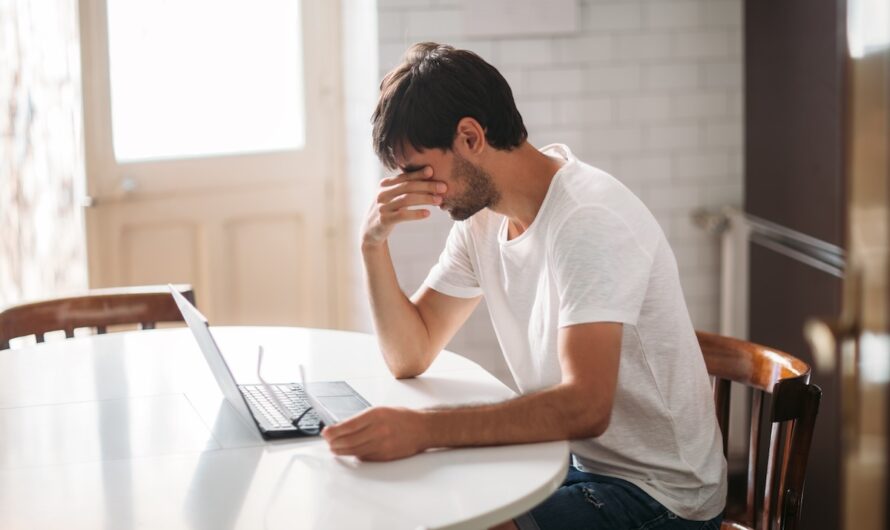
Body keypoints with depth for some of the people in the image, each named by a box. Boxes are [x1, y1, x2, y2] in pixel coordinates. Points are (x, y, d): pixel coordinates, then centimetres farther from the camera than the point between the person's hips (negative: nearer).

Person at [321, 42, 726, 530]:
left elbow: (585, 407, -34)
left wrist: (425, 428, -42)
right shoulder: (480, 214, 2)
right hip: (573, 458, 8)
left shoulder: (588, 220, -24)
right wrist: (374, 244, -9)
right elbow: (409, 357, 5)